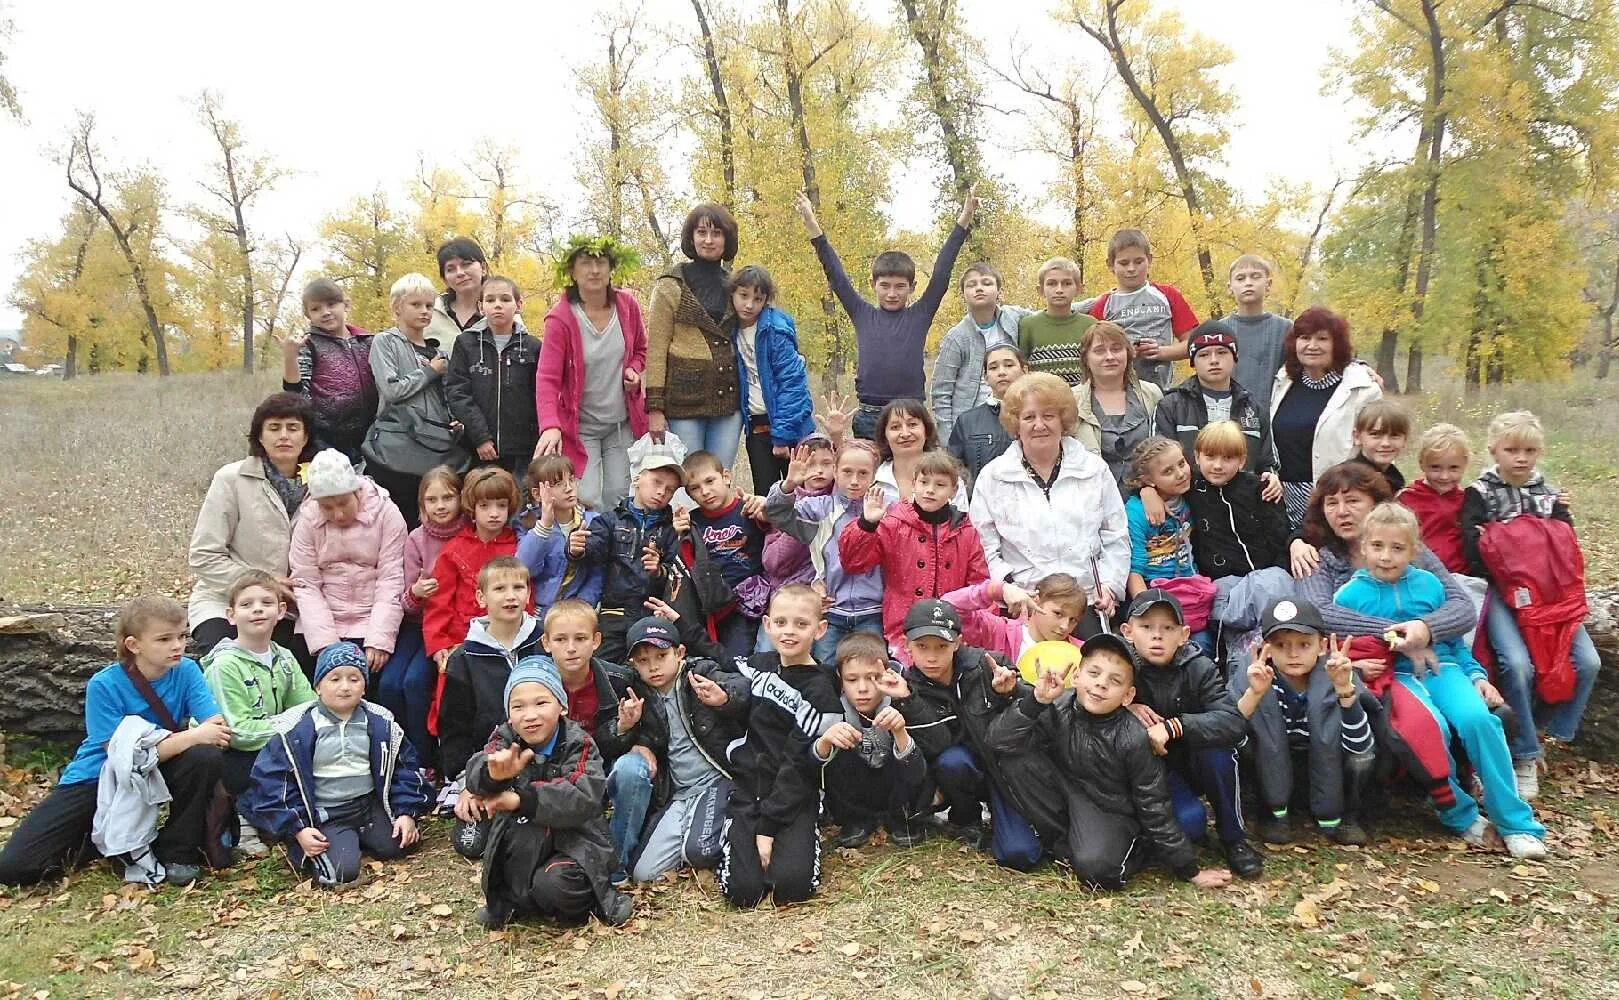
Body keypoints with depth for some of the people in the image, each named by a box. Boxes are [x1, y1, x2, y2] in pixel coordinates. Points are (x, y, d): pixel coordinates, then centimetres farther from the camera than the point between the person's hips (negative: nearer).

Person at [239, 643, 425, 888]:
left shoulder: (381, 723, 2)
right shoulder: (295, 730, -9)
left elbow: (404, 767, 9)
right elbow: (271, 781, -8)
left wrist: (407, 812, -2)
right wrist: (297, 829, -13)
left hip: (370, 804, 4)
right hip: (325, 815, -4)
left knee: (398, 846, -15)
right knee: (342, 871, -23)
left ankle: (356, 837, 12)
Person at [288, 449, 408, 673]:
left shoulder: (386, 514, -4)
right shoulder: (307, 520, 3)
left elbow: (390, 581, -7)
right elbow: (306, 585, -2)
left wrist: (378, 641, -15)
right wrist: (325, 643, -13)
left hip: (371, 624, -2)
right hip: (321, 626, 2)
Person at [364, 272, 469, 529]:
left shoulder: (439, 351, 18)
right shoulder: (385, 342, 4)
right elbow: (391, 389, -10)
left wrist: (458, 420, 3)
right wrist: (430, 372, -1)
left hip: (439, 451, 5)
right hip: (398, 452, -5)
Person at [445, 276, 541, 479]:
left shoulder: (533, 347, 6)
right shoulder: (466, 344, 7)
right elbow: (456, 392, -1)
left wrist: (539, 444, -3)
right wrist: (480, 435, -10)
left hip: (523, 452, 0)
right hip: (480, 450, 0)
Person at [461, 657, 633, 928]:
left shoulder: (578, 745, -8)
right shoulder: (505, 740, -2)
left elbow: (584, 797, -24)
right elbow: (475, 774, -22)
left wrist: (521, 800, -30)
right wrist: (493, 774, -46)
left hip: (575, 842, -4)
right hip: (522, 848, 4)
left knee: (554, 884, -27)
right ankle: (518, 897, -4)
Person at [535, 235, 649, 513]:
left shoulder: (627, 305, -3)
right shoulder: (560, 317, -14)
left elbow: (640, 349, 16)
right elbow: (547, 378, -20)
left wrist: (634, 369, -7)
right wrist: (550, 426, -35)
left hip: (623, 424, 3)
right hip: (580, 426, -3)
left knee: (620, 499, 5)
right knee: (586, 501, -10)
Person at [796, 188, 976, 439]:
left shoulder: (919, 316, 6)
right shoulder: (863, 315, 8)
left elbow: (941, 274, 1)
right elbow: (836, 277, 6)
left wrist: (963, 223, -5)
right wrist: (813, 228, 1)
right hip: (867, 417, 1)